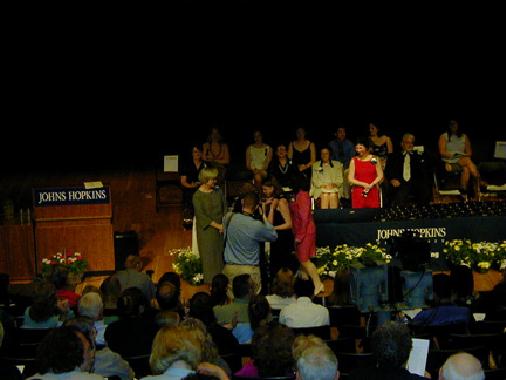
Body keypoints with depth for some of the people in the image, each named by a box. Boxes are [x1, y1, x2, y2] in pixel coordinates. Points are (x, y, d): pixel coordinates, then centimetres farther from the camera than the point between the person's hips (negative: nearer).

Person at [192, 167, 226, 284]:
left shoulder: (218, 192, 6)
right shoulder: (197, 196, -10)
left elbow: (224, 208, 9)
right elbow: (201, 215, -14)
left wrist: (223, 224, -6)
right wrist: (216, 225, -16)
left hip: (220, 229, 4)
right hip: (206, 231, -4)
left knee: (220, 255, 5)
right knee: (209, 256, 2)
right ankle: (211, 281, 11)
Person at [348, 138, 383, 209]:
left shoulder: (374, 159, 6)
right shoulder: (354, 161, 5)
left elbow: (380, 176, 6)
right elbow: (350, 179, 1)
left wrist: (371, 185, -10)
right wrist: (363, 184, -11)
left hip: (373, 193, 0)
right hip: (358, 193, 0)